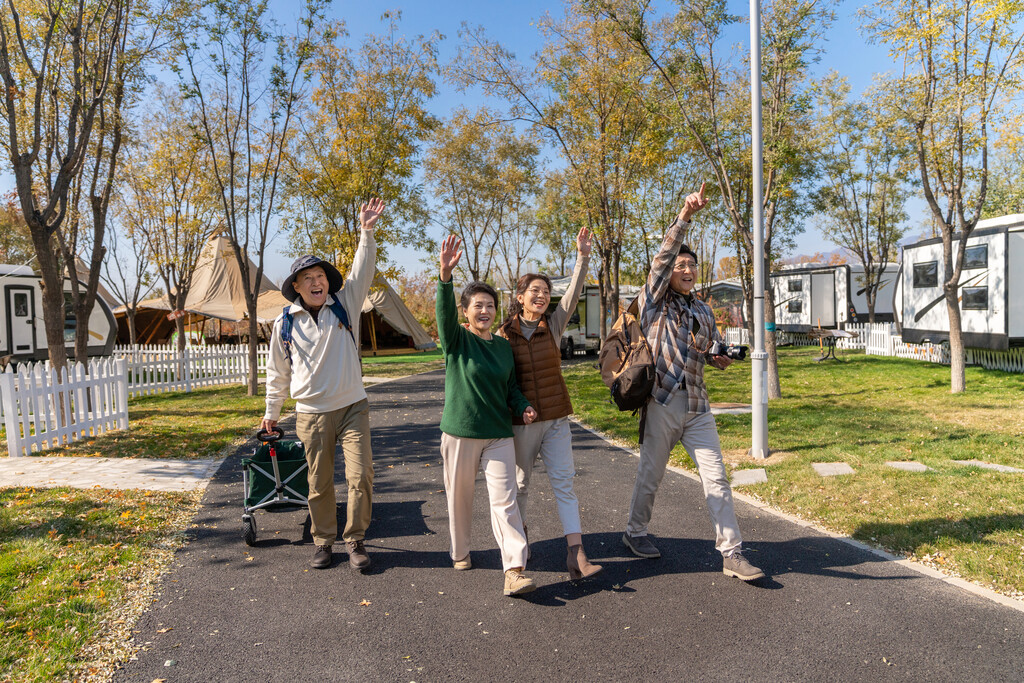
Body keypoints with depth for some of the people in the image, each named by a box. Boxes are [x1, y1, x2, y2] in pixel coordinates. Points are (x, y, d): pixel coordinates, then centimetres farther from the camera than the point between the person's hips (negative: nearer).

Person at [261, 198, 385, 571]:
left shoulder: (345, 305, 1)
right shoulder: (285, 323, 2)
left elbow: (362, 271, -13)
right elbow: (278, 371, 12)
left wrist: (366, 231, -26)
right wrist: (271, 411, 16)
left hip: (352, 407, 0)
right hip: (311, 414, 1)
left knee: (360, 475, -6)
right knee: (319, 483, 10)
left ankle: (355, 540, 12)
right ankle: (324, 541, 28)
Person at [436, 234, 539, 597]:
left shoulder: (503, 346, 9)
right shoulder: (456, 340, -4)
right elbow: (444, 311, -24)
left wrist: (523, 406, -4)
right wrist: (446, 274, -41)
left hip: (499, 434, 3)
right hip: (460, 433, -2)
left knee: (505, 499, -5)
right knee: (459, 497, 12)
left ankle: (514, 571, -6)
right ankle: (460, 553, 34)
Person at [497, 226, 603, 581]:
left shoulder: (554, 325, 2)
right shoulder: (505, 333, -3)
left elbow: (573, 295, -12)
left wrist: (582, 257, -23)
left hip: (556, 418, 1)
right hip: (521, 419, -1)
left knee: (564, 482, -3)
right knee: (521, 482, 13)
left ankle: (576, 555, -6)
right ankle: (520, 536, 37)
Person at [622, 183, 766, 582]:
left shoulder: (703, 311, 16)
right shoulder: (655, 300, 0)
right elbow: (663, 256, -15)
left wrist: (718, 358, 2)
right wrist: (685, 215, -24)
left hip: (697, 406, 5)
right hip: (662, 402, -4)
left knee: (716, 478, 1)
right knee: (650, 474, 9)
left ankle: (732, 554, 8)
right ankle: (635, 532, 31)